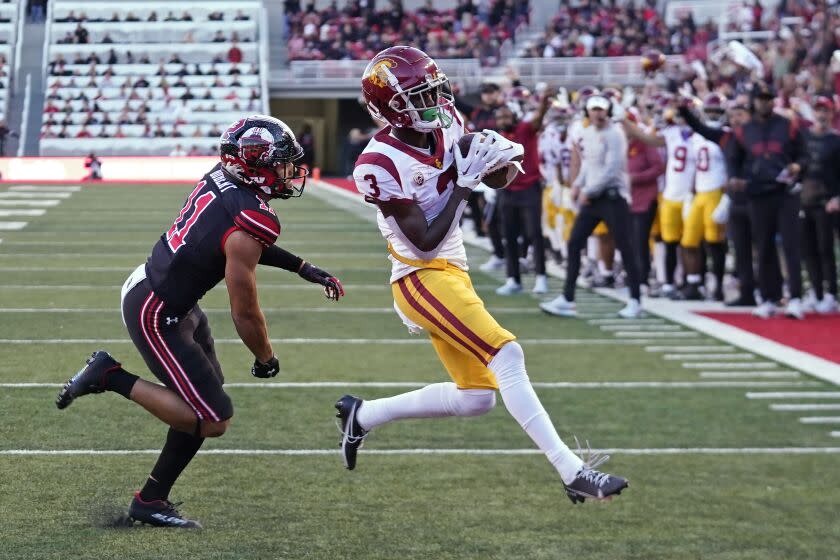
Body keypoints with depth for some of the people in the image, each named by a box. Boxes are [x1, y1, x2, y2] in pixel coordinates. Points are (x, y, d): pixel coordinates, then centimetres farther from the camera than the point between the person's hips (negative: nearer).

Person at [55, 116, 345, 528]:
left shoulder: (221, 181, -2)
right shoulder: (248, 223, -27)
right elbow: (245, 313, -17)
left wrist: (303, 268, 19)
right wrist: (265, 359, 1)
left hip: (145, 284, 10)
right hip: (156, 316, -10)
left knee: (207, 392, 16)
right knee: (213, 420, -5)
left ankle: (152, 500, 19)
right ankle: (110, 377, -1)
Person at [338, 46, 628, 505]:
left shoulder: (445, 121, 0)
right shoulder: (380, 165, -20)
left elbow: (496, 175, 19)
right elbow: (426, 241, -19)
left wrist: (498, 158, -5)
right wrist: (464, 183, -20)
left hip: (452, 272, 9)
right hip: (422, 278, -9)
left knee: (477, 397, 13)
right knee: (507, 357, -21)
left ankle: (363, 415, 27)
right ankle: (572, 472, -24)